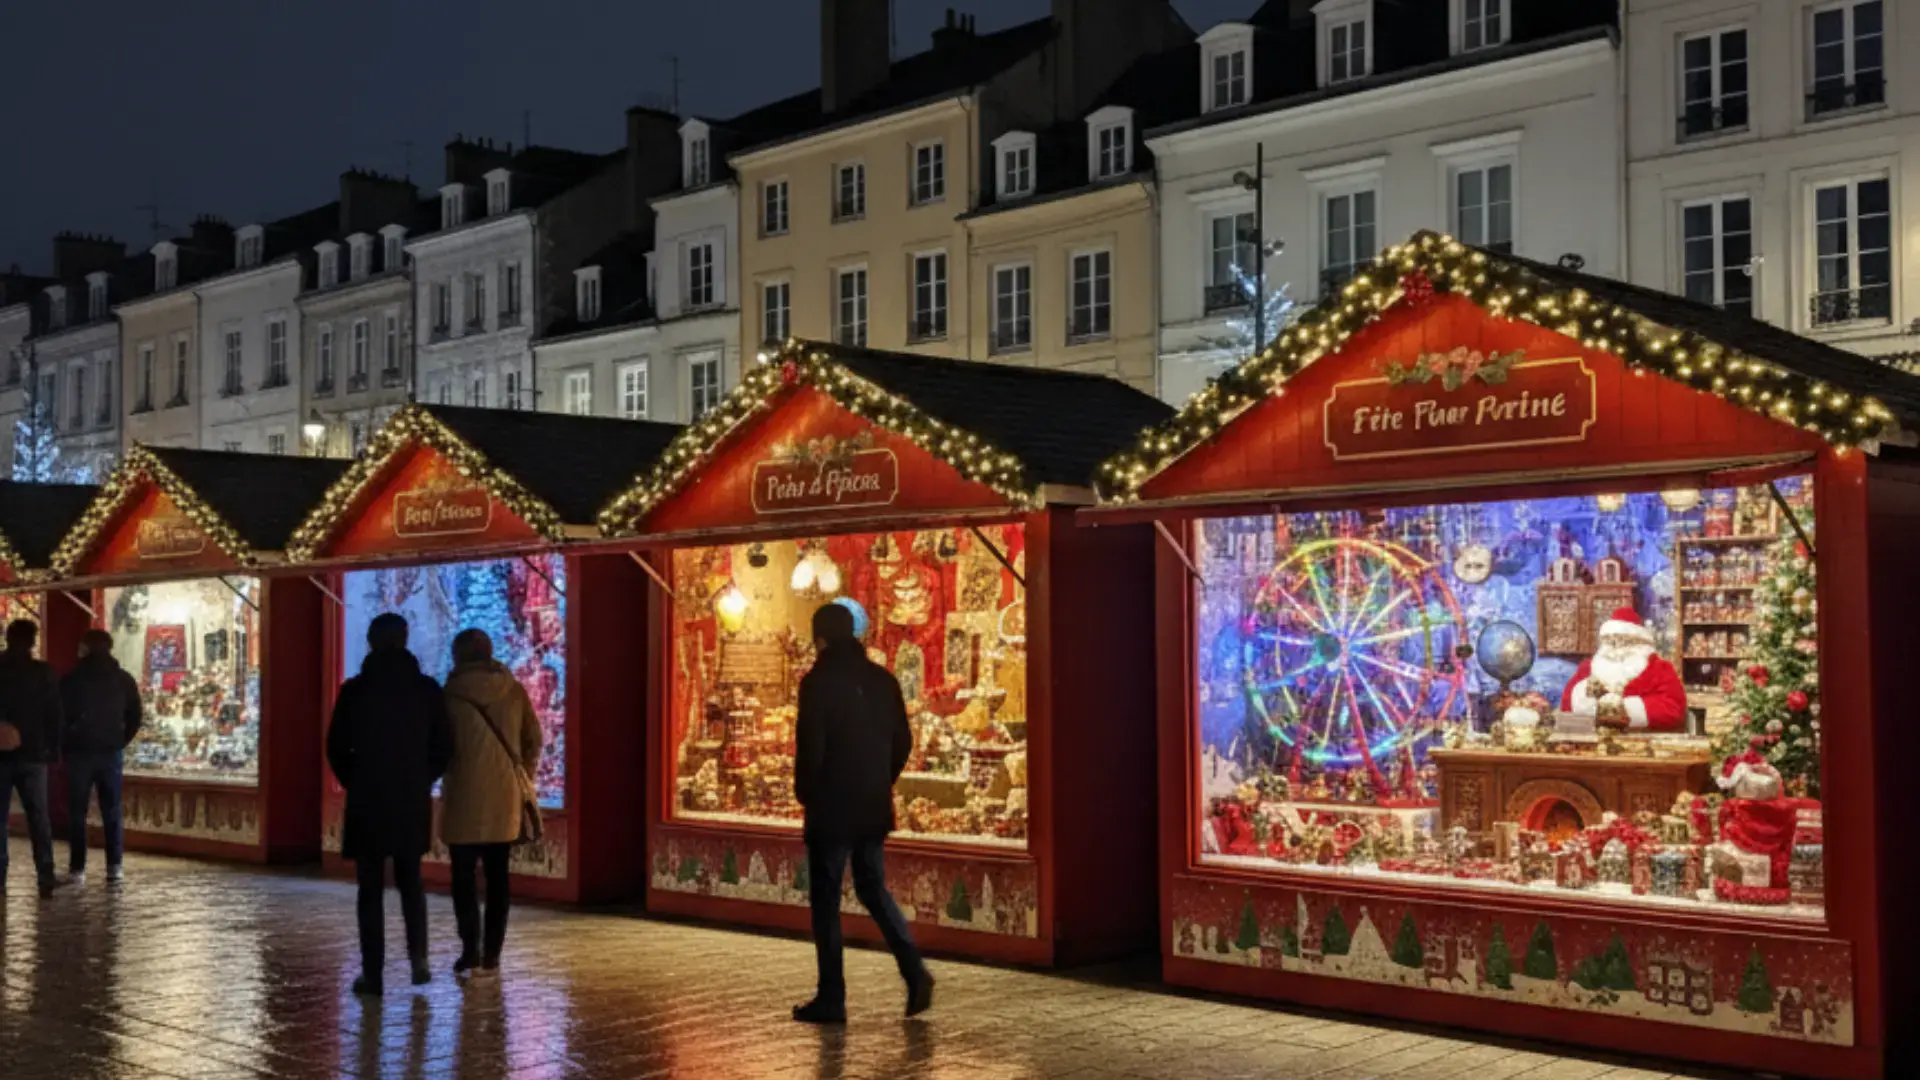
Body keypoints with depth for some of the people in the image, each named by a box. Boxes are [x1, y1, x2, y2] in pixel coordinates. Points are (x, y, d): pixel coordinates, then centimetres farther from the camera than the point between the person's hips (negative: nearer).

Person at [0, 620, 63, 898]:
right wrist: (53, 750, 4)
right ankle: (46, 876, -3)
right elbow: (54, 715, -2)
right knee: (38, 816, 3)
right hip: (32, 754, 0)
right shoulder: (43, 672, -3)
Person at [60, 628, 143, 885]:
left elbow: (60, 715, -4)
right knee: (112, 811, 7)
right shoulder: (124, 679, 6)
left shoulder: (73, 678, -4)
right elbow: (134, 718, 7)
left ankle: (78, 869, 0)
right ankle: (114, 866, 4)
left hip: (79, 751, -2)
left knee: (77, 813, 3)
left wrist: (63, 745, 9)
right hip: (111, 752, 3)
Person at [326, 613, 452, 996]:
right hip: (413, 801, 2)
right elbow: (444, 746, 0)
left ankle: (372, 973, 5)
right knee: (410, 882, 17)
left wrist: (355, 783, 13)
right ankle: (418, 956, 4)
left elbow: (337, 748, -4)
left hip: (368, 802, -2)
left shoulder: (355, 691, -7)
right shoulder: (427, 690, -2)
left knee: (371, 888, 6)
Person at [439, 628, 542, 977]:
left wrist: (445, 775, 13)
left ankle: (470, 949, 0)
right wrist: (521, 778, 15)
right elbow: (534, 740, 5)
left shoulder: (453, 693, -7)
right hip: (504, 797, 3)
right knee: (497, 877, 9)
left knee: (463, 876, 6)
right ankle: (491, 953, 9)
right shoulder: (514, 691, 2)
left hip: (465, 797, -3)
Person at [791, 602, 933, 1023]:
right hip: (874, 808, 6)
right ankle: (913, 970, 3)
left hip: (832, 809, -6)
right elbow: (902, 742, 9)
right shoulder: (883, 680, 6)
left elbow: (810, 747, -16)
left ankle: (831, 999, 7)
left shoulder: (818, 682, -12)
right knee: (874, 890, 19)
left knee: (826, 901, 4)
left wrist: (805, 793, 0)